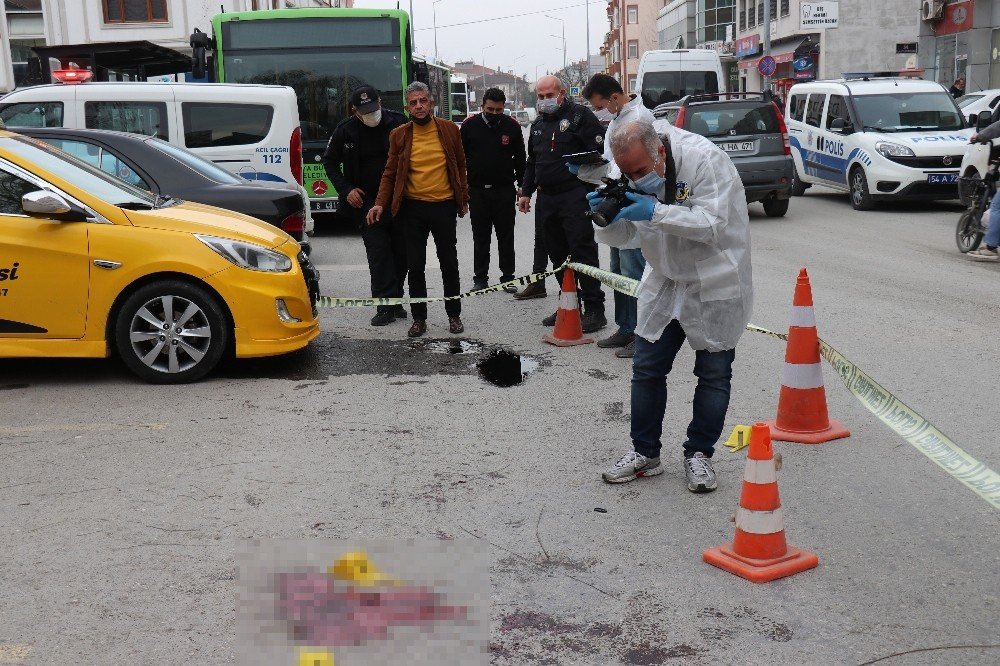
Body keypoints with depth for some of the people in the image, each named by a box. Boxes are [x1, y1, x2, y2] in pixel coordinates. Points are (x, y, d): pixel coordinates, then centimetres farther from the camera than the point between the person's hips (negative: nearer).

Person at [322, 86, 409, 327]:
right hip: (368, 202, 0)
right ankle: (385, 304, -4)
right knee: (378, 252, -6)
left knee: (401, 252, 6)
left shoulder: (398, 123, -4)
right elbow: (329, 161, 11)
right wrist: (346, 190, -2)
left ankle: (394, 300, 20)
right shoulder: (345, 130, -1)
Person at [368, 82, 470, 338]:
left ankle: (454, 315, 22)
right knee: (415, 266, 4)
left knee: (449, 264, 8)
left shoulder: (449, 130, 1)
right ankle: (419, 318, 15)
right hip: (413, 208, 0)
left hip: (444, 206, 0)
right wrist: (380, 203, -7)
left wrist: (463, 200, 8)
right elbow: (390, 173, 5)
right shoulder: (399, 135, 1)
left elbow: (460, 166, 9)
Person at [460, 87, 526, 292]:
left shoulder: (512, 126, 1)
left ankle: (508, 277, 13)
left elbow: (520, 158, 8)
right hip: (477, 190, 0)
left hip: (504, 190, 0)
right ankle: (480, 278, 15)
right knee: (480, 237, 7)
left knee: (506, 236, 5)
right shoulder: (470, 125, -1)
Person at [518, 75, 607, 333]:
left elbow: (599, 151, -10)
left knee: (583, 251, -9)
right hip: (547, 199, 8)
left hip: (575, 195, -8)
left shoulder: (580, 115, -3)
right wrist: (526, 192, 23)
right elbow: (532, 162, 29)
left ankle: (594, 309, -5)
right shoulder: (537, 124, 20)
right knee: (557, 254, 9)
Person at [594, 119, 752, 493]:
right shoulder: (631, 172, -4)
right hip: (665, 283, 5)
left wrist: (656, 213, -37)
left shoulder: (704, 160, -23)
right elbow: (623, 236, 0)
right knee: (646, 368, 5)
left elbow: (714, 224, -29)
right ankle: (645, 453, 18)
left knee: (713, 373, 4)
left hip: (715, 284, -5)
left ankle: (699, 454, 20)